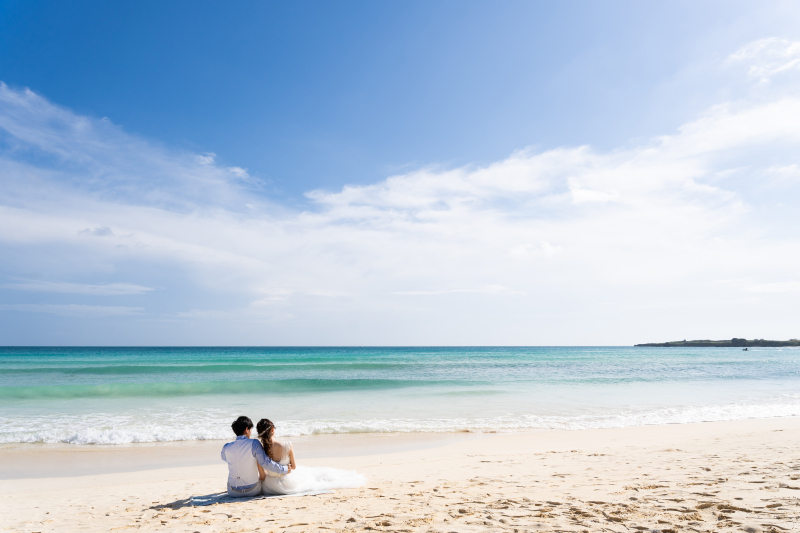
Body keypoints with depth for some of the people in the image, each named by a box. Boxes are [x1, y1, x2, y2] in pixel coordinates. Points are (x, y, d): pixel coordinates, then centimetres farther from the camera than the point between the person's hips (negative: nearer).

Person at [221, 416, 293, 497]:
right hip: (253, 491, -2)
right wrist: (285, 470, -7)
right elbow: (266, 462, -19)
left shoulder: (226, 448, -7)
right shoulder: (254, 443, -16)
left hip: (233, 493, 2)